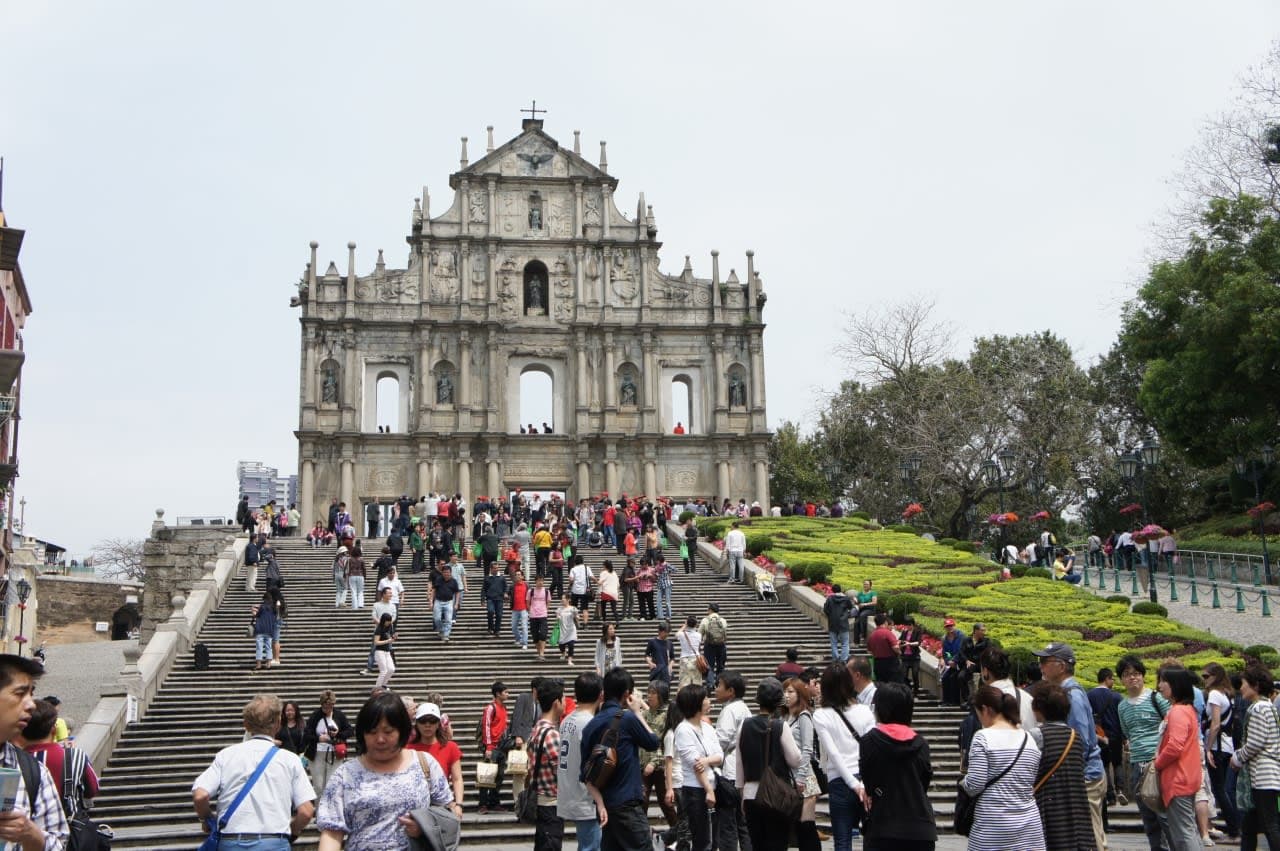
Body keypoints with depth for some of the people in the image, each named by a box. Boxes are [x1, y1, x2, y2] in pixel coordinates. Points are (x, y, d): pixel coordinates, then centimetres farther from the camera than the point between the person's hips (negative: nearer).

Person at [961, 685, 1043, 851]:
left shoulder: (983, 737, -9)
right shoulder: (1029, 738, 8)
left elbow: (975, 785, -13)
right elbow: (1034, 783, 13)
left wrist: (963, 782, 8)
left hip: (993, 829, -5)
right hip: (1029, 827, 5)